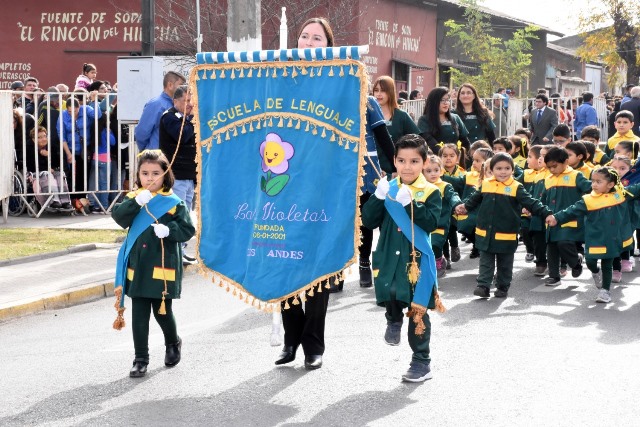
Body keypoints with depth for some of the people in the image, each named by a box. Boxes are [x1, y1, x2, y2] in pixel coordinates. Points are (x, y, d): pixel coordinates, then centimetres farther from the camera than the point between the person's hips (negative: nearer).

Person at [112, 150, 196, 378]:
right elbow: (119, 218, -9)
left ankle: (173, 343, 36)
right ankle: (140, 359, 11)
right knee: (139, 315, 4)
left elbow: (188, 229, -6)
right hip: (137, 267, 3)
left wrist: (168, 230, -23)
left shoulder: (173, 203, -3)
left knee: (162, 311, 7)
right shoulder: (133, 199, 7)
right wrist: (136, 202, -23)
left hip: (163, 268, -3)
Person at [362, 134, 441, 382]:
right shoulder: (388, 189, 6)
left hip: (417, 259, -2)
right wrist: (378, 198, -15)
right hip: (389, 257, 2)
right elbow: (368, 221, 0)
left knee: (418, 312, 5)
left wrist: (410, 203, -26)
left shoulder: (430, 193, -3)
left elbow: (431, 223, -17)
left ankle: (422, 362, 16)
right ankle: (394, 320, 19)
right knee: (389, 296, -18)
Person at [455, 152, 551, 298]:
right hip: (486, 234, 2)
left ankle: (503, 287, 24)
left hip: (506, 235, -2)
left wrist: (547, 213, -23)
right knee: (486, 262, 6)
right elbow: (475, 199, 18)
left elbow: (531, 203, -14)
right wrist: (465, 207, 18)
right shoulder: (485, 185, 0)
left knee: (505, 264, 12)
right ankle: (483, 286, 7)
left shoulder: (516, 188, -10)